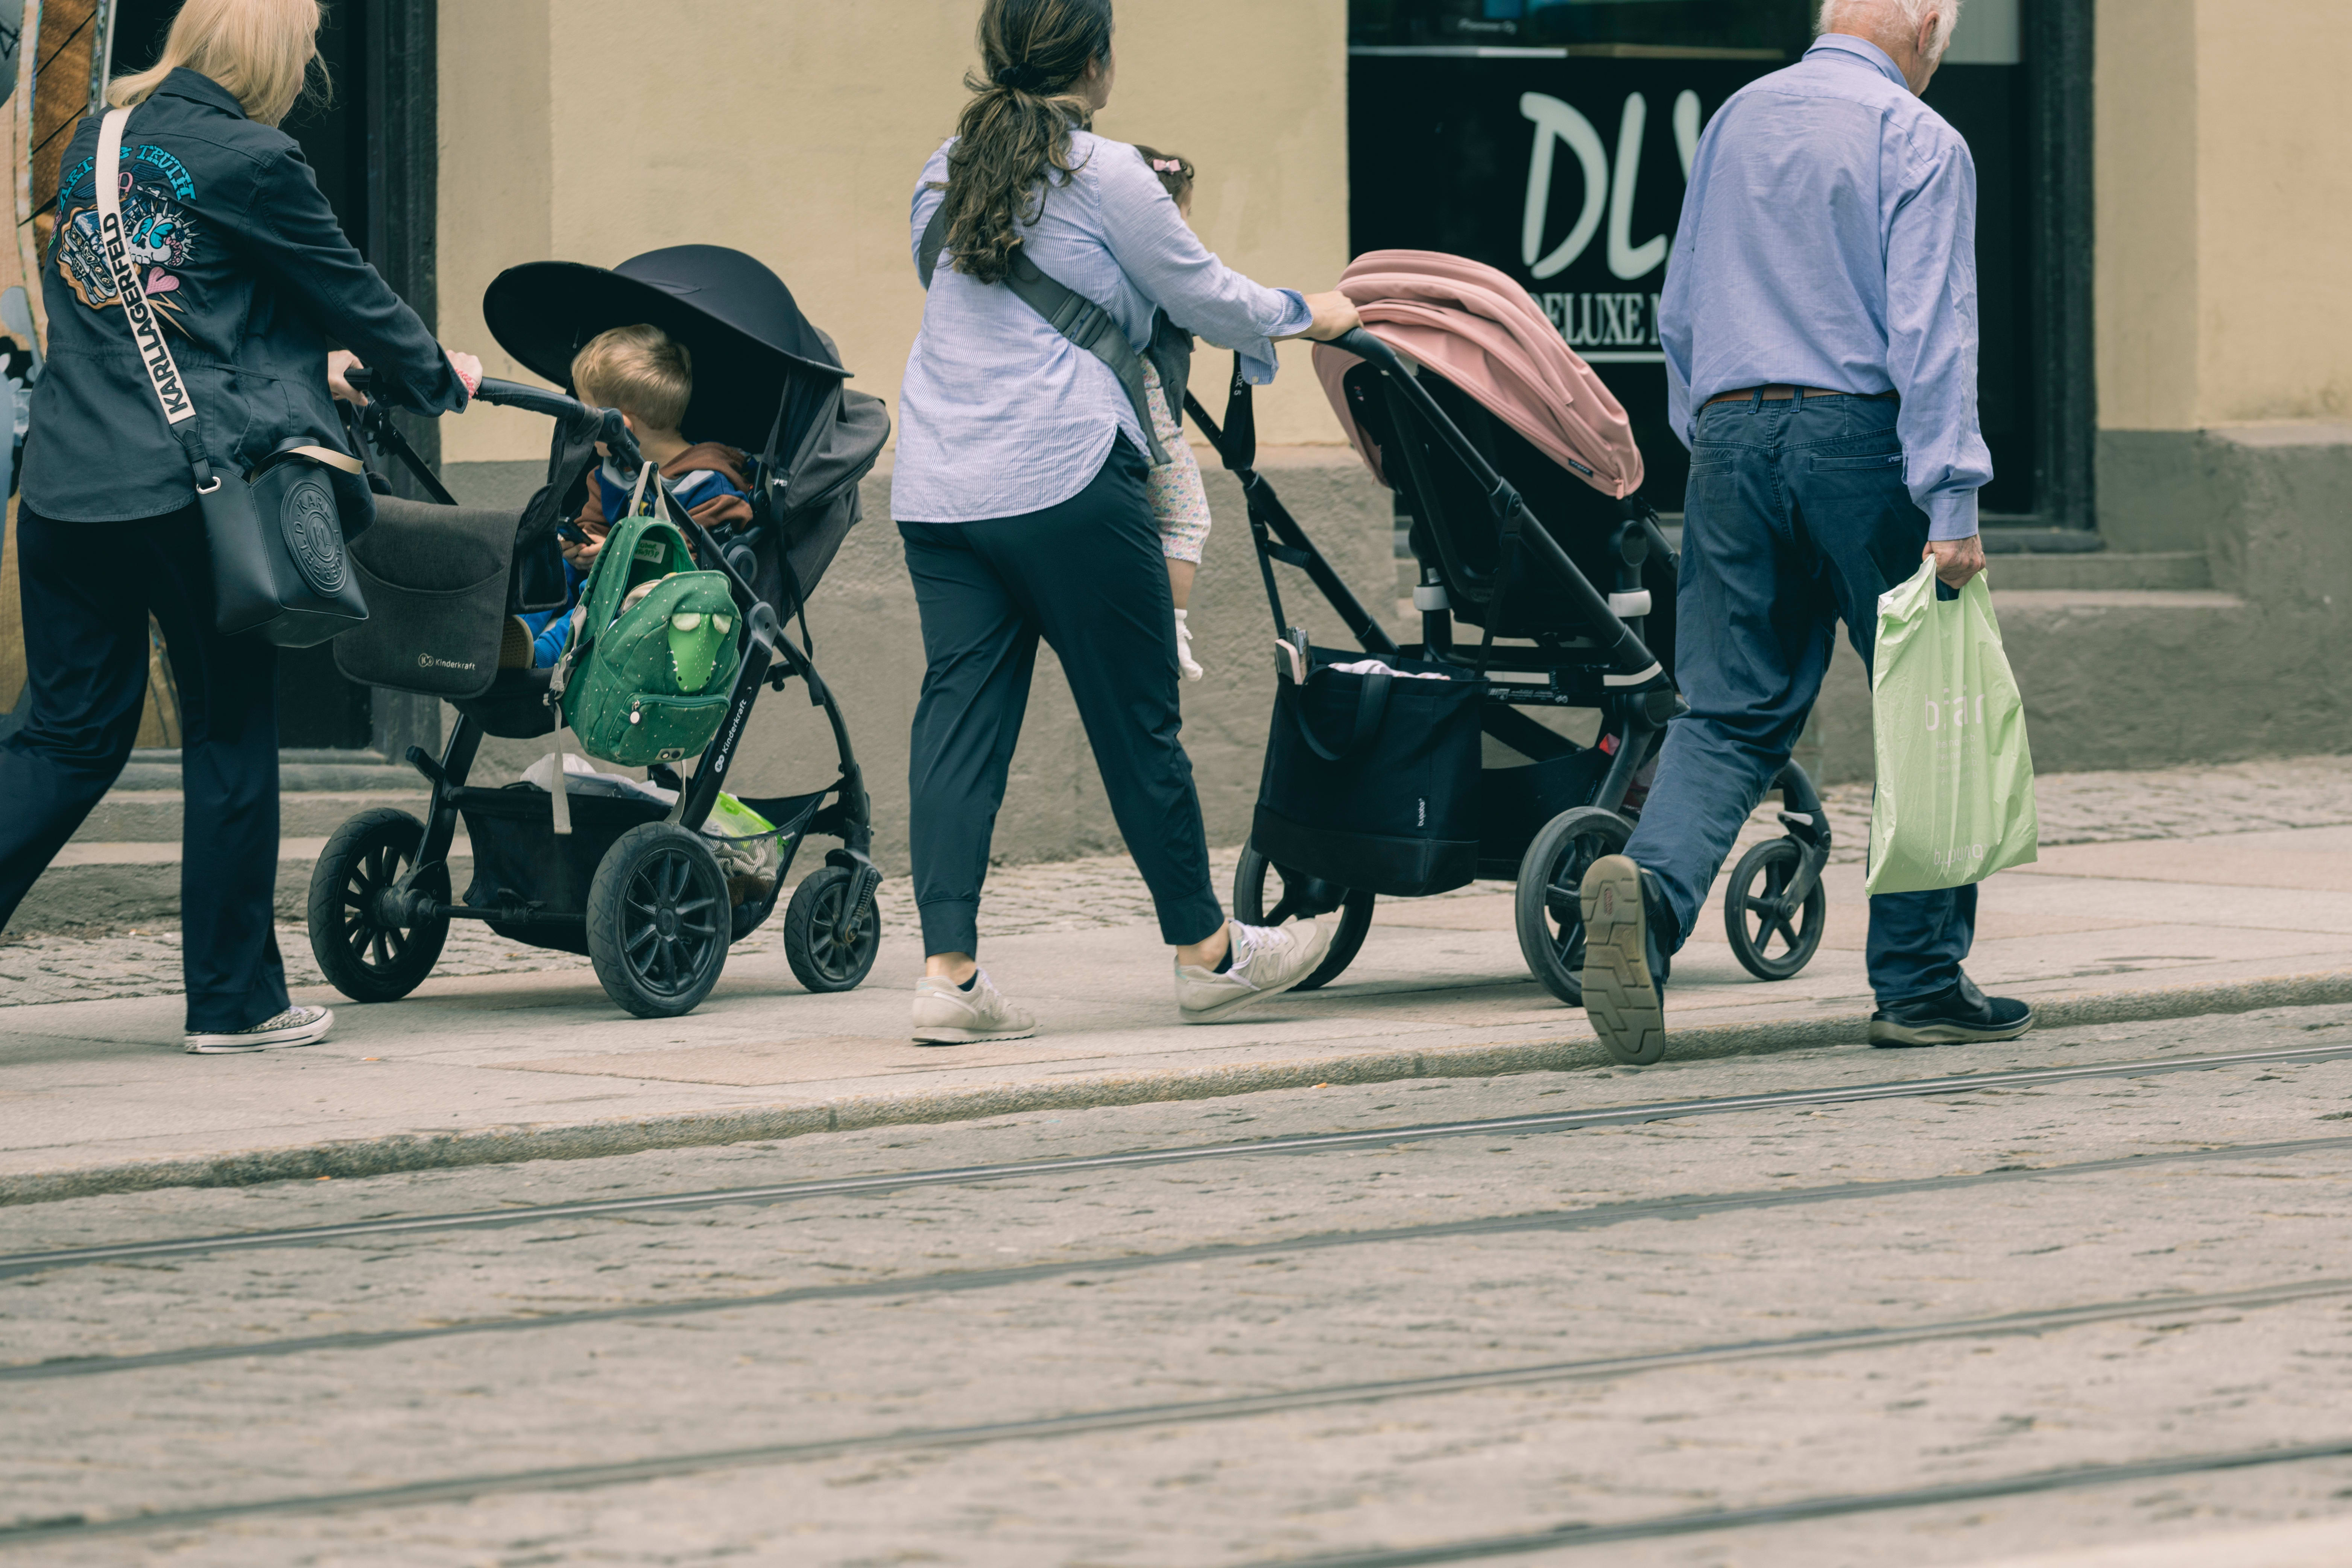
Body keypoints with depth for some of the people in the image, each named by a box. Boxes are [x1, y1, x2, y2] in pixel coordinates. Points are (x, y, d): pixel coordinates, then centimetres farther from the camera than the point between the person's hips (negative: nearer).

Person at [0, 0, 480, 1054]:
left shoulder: (98, 142, 13)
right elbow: (348, 291, 2)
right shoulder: (252, 164, -9)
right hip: (191, 491, -6)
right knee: (231, 734, 7)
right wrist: (438, 377, 23)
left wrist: (301, 366, 37)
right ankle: (235, 997, 12)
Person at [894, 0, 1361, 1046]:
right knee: (1136, 717, 6)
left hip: (935, 485, 6)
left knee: (959, 714, 2)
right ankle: (1204, 952, 19)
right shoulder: (1104, 177, -6)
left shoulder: (945, 176, 14)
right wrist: (1306, 316, 22)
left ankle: (947, 969, -8)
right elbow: (1204, 300, 3)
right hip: (1063, 480, -6)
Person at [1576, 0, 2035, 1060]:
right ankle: (1920, 983, 9)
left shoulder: (1734, 123, 14)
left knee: (1731, 712, 3)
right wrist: (1952, 502, -16)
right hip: (1857, 433, -5)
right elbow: (1930, 329, -13)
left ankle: (1652, 882, -26)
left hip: (1731, 431, 5)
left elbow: (1680, 311, 20)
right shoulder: (1917, 141, -5)